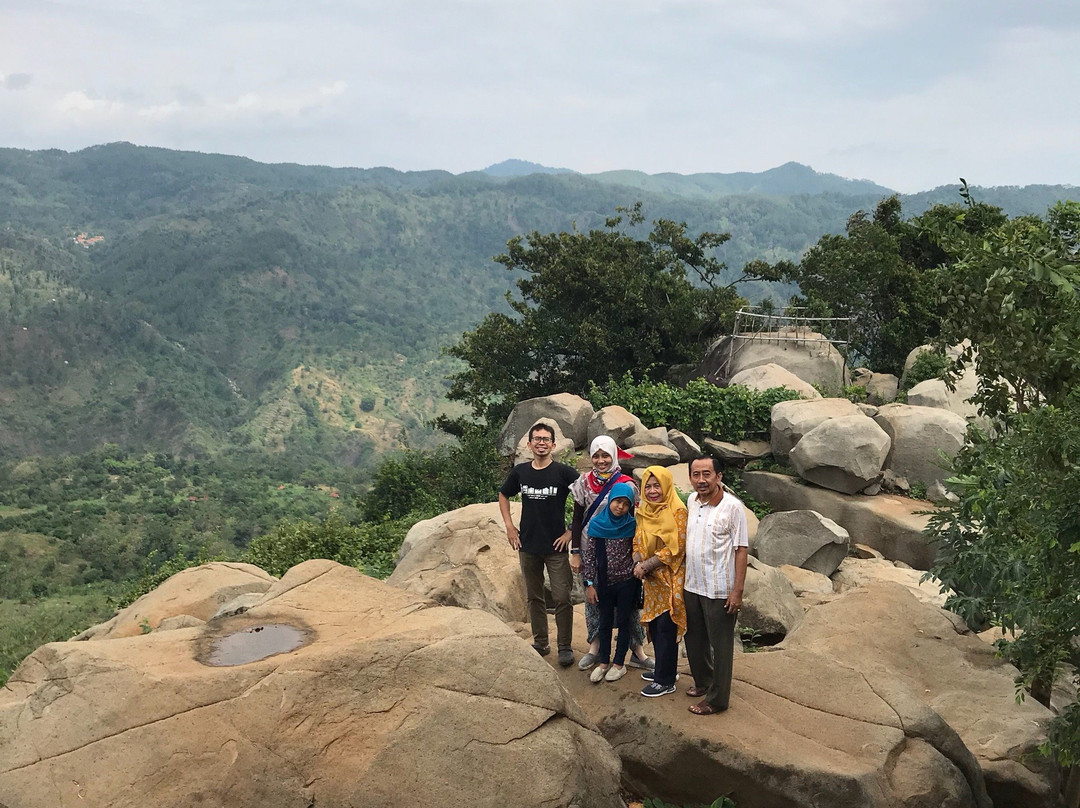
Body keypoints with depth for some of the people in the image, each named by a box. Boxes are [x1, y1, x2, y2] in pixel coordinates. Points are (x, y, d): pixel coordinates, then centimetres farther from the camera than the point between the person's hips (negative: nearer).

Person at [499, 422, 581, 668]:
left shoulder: (564, 472, -9)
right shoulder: (520, 472, 1)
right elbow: (503, 496, 18)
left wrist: (571, 532, -9)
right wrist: (509, 526, 8)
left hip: (556, 547, -3)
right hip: (528, 546, 4)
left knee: (562, 599, -1)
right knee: (534, 597, 14)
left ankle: (565, 647, 12)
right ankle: (540, 643, 28)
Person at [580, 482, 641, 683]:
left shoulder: (632, 526, -11)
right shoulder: (596, 524, -8)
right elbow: (589, 556, -4)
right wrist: (589, 584, -4)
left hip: (627, 582, -1)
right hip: (604, 582, 1)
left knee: (623, 621, 10)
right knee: (605, 622, 14)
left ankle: (619, 663, 23)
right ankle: (603, 662, 28)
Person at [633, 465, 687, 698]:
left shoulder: (677, 511, -15)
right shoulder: (644, 511, 7)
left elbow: (675, 548, -20)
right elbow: (638, 541, 10)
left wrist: (646, 565, -18)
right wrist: (638, 564, -10)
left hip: (670, 579, -7)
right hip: (651, 579, 7)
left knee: (666, 628, 0)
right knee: (654, 625, 15)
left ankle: (666, 680, 11)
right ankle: (665, 669, 32)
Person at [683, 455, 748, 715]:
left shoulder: (733, 506, -17)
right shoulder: (692, 500, 2)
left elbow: (741, 550, -15)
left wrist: (737, 591, -17)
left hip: (719, 590, -7)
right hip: (692, 586, 7)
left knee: (720, 645, 7)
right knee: (694, 639, 21)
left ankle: (717, 699, 20)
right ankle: (703, 681, 42)